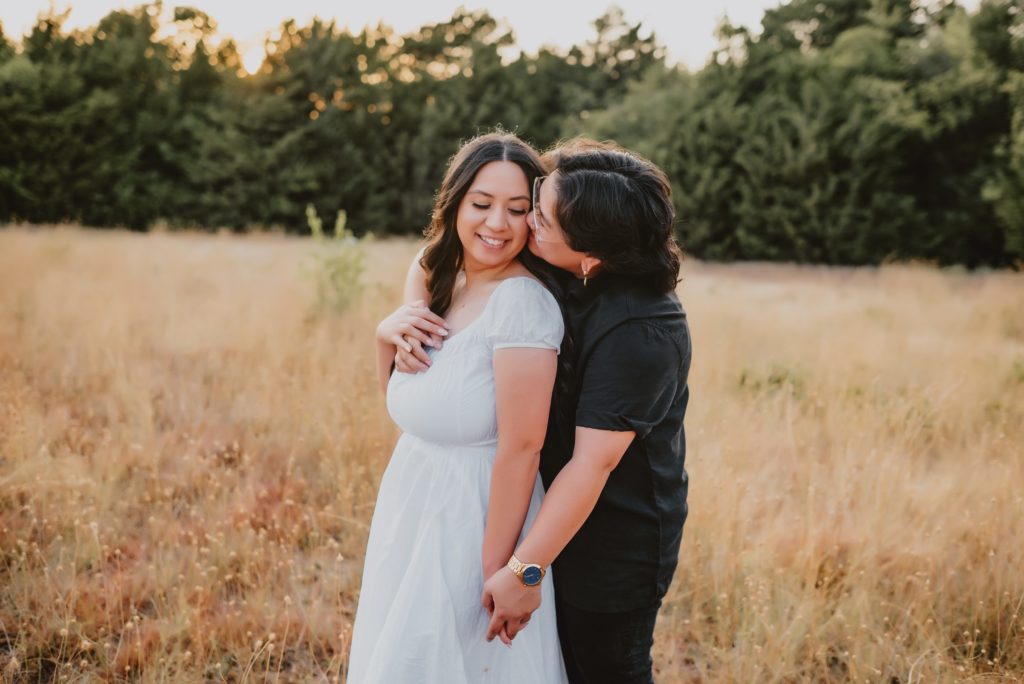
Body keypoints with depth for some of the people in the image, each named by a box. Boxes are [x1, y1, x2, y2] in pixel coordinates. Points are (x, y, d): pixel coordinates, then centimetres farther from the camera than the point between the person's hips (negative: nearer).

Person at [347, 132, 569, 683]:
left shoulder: (521, 301, -23)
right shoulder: (436, 280, 1)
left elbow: (521, 448, -23)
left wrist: (498, 570, -20)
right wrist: (386, 335, -9)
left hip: (478, 518, -8)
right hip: (414, 511, 8)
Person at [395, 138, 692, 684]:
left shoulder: (638, 334, -30)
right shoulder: (563, 282, -3)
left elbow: (593, 464, -28)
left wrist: (523, 572, -23)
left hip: (615, 550, -8)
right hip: (563, 523, 8)